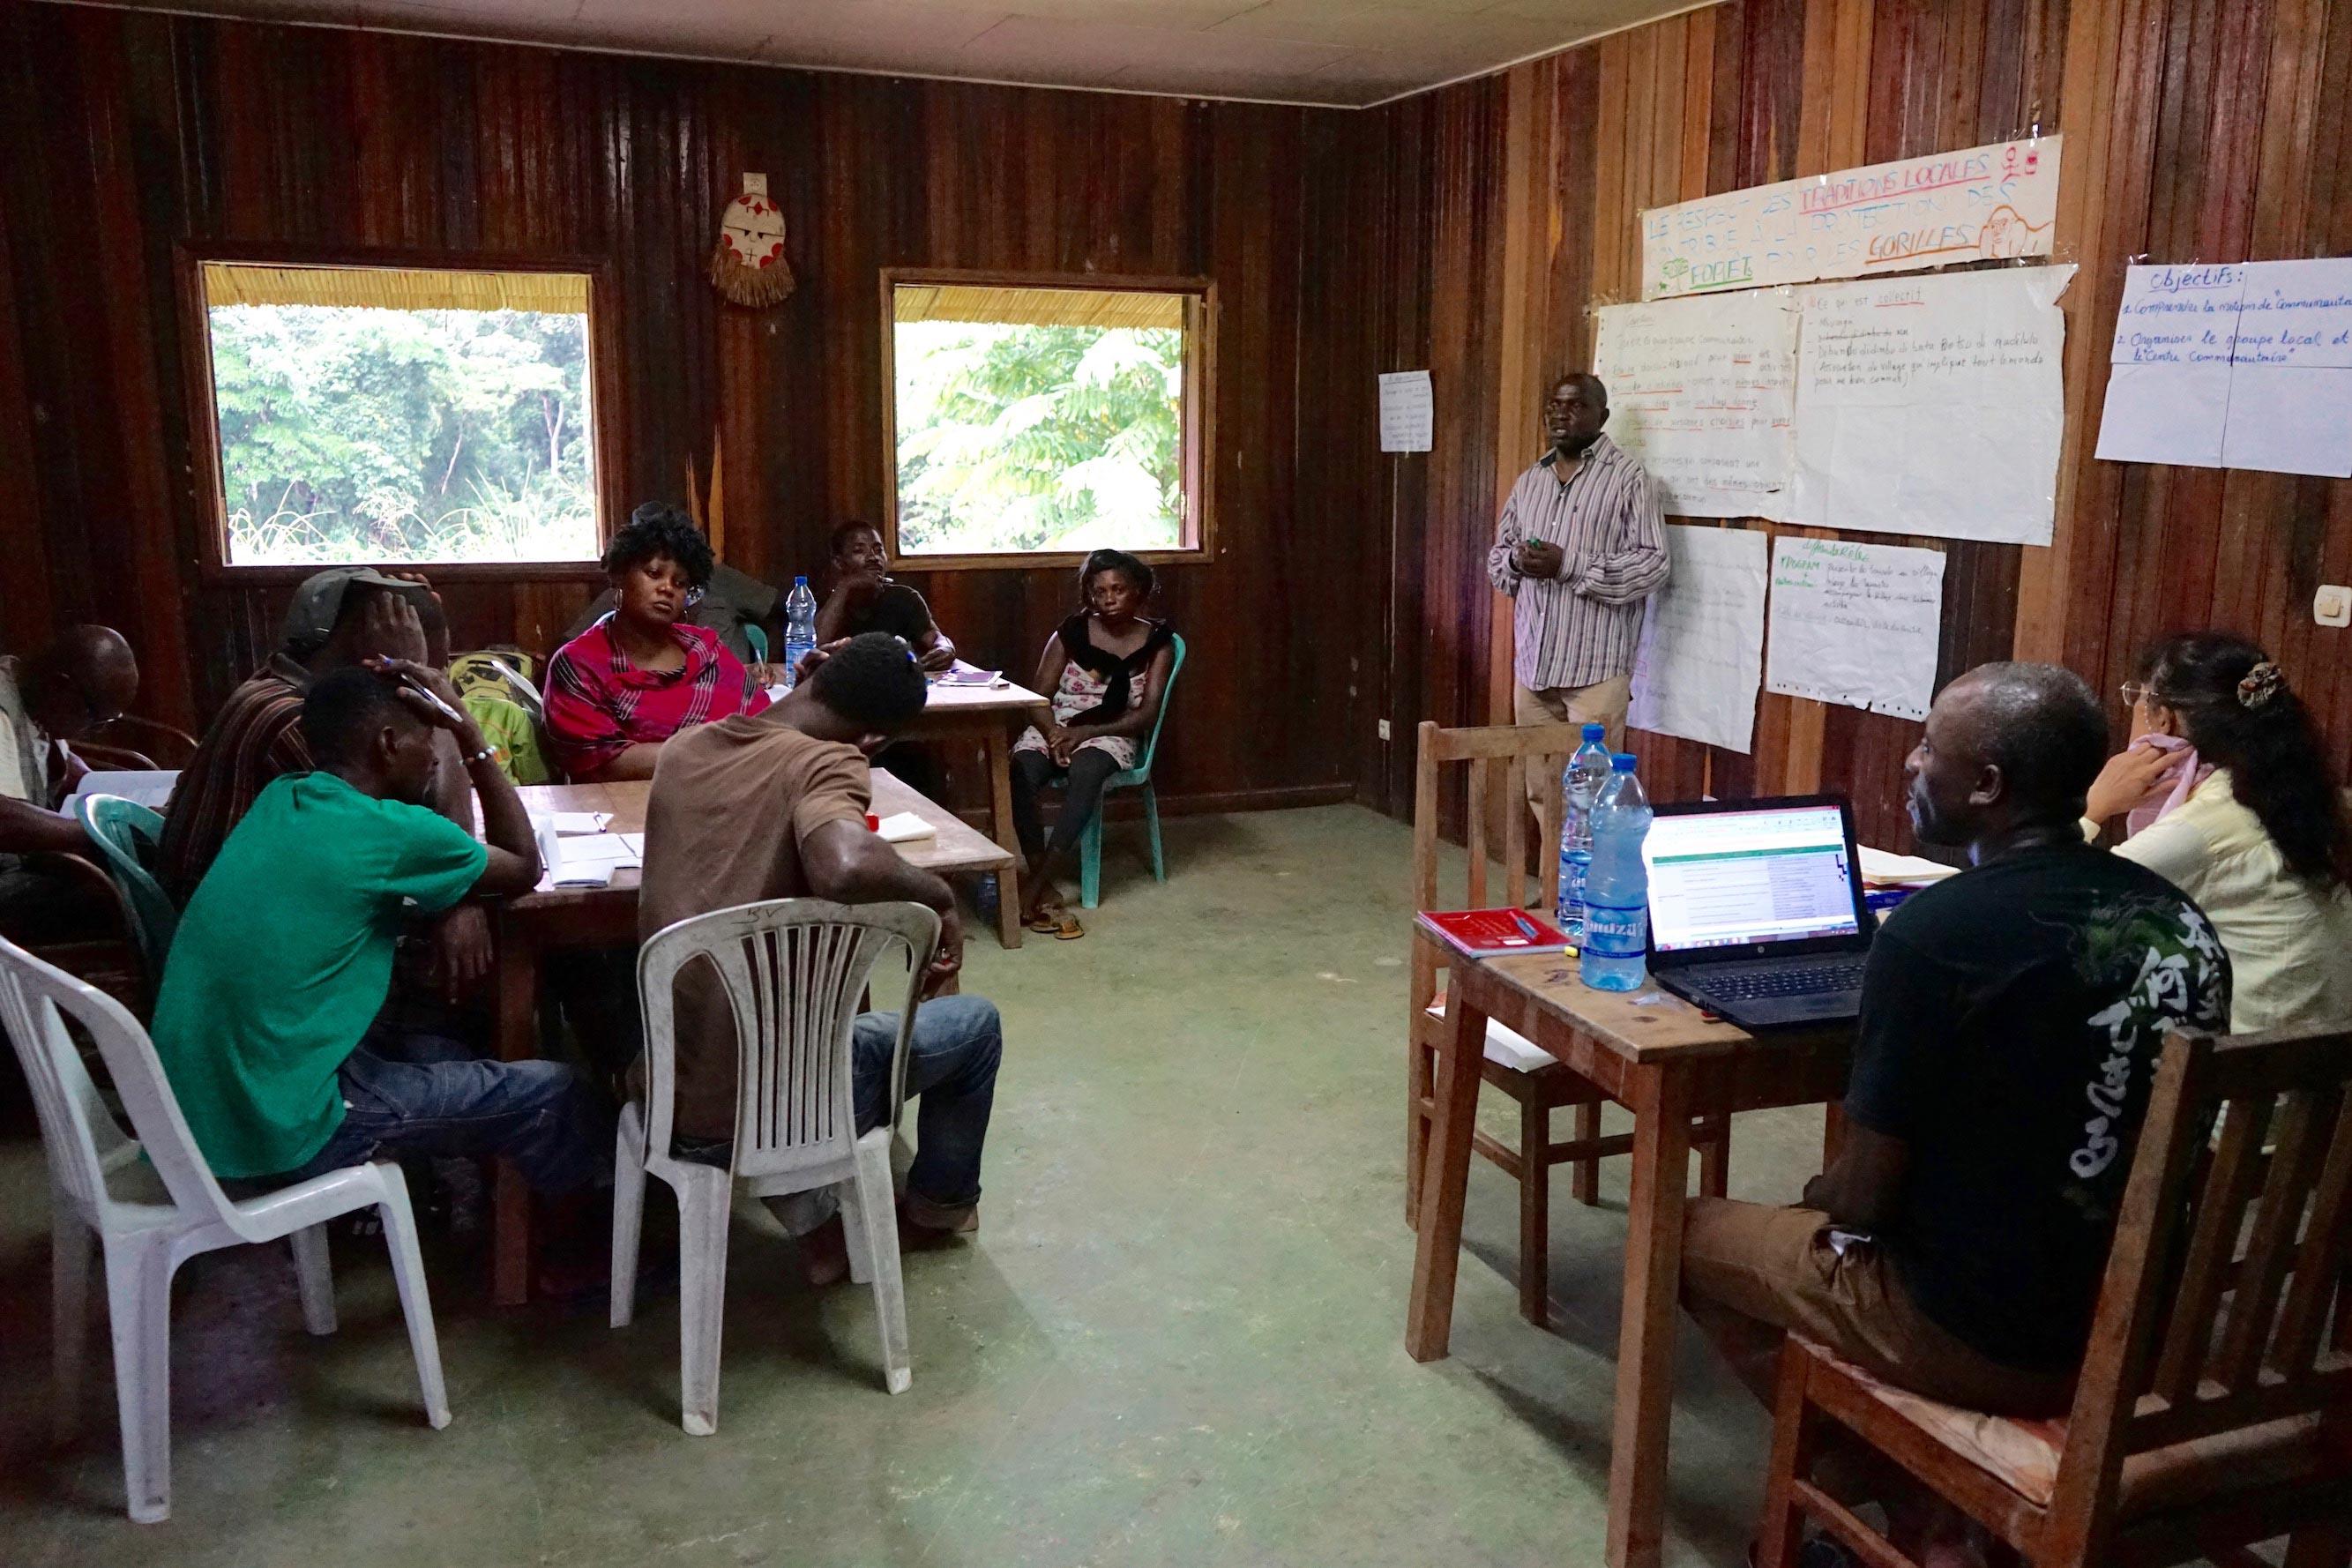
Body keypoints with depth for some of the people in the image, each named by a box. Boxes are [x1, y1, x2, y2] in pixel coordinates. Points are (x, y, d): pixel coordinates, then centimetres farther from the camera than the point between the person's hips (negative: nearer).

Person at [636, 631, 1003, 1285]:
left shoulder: (683, 748, 5)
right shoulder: (825, 762, -16)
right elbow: (846, 869, -37)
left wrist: (802, 693, 19)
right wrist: (938, 895, -17)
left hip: (671, 1099, 6)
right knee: (975, 1022, 20)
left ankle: (816, 1227, 36)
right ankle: (939, 1207, 42)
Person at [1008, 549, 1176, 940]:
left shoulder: (1157, 642, 4)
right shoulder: (1071, 633, 7)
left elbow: (1146, 714, -4)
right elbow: (1039, 695, 4)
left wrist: (1084, 732, -16)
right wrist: (1054, 735, -18)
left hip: (1111, 734, -2)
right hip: (1054, 728, 2)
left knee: (1085, 772, -38)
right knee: (1019, 775, -33)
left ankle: (1033, 892, -40)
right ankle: (1046, 891, -33)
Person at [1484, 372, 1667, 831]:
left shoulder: (1628, 478, -3)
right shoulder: (1528, 482, 16)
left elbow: (1653, 565, -10)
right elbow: (1496, 558, 21)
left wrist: (1569, 565, -18)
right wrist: (1516, 560, -4)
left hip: (1595, 668, -6)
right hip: (1532, 664, 6)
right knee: (1539, 791, 10)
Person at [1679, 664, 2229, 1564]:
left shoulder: (1938, 929, -24)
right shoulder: (2182, 919, -1)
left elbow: (1861, 1199, -18)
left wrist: (1816, 1198, 6)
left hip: (1979, 1338, -7)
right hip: (2141, 1321, 7)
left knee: (1693, 1233, 15)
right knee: (1816, 1223, 28)